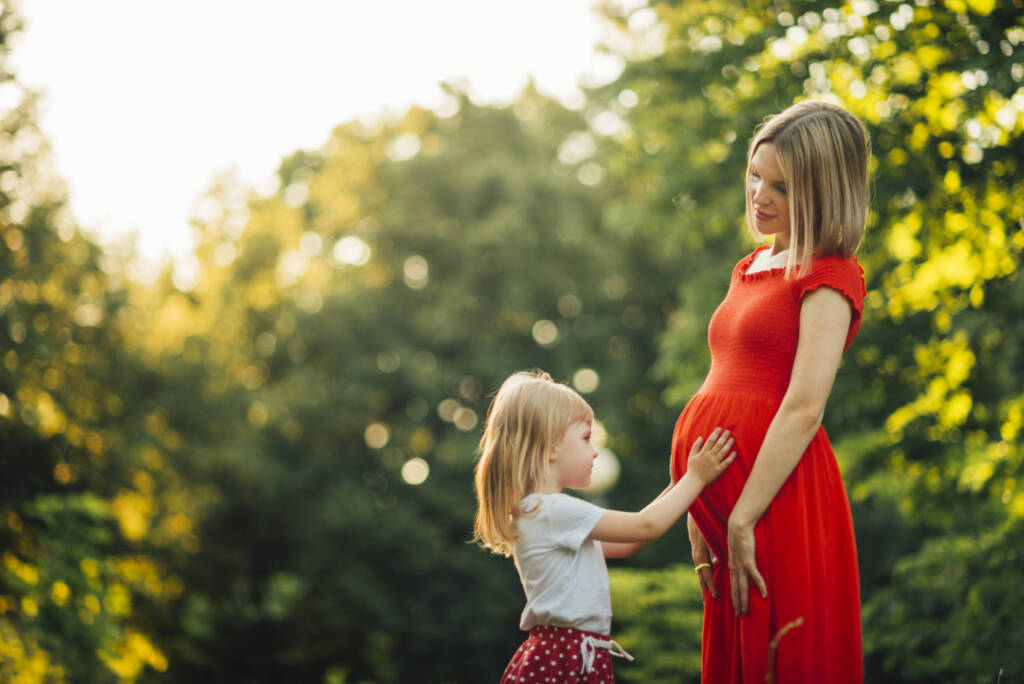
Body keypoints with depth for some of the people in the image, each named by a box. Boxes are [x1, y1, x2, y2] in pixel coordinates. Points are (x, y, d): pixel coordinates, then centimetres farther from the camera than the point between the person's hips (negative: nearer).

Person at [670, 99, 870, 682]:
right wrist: (702, 514, 9)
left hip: (777, 494, -8)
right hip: (722, 494, 8)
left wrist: (741, 521, -18)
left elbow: (804, 409, -15)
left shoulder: (829, 277, -5)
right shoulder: (751, 267, 19)